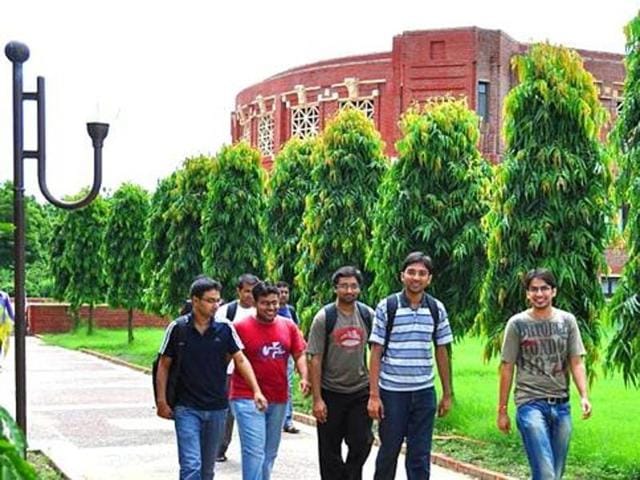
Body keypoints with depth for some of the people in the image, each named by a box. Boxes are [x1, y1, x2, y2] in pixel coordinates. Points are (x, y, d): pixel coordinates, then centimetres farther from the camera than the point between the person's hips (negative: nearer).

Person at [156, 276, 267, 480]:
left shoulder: (225, 328, -1)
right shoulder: (177, 328, -6)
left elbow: (241, 360, 1)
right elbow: (164, 366, 1)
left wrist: (256, 391, -10)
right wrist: (161, 401, -3)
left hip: (217, 408, 3)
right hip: (187, 408, -3)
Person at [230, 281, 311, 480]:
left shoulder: (289, 326, 5)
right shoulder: (240, 327, -8)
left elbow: (299, 355, 11)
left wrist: (304, 378, -5)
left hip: (279, 400, 5)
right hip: (248, 399, -5)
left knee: (270, 453, 15)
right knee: (254, 451, -12)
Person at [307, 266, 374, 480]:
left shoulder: (368, 315, 2)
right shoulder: (324, 318, -7)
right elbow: (315, 360, -8)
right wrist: (317, 399, -12)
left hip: (361, 391, 2)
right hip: (331, 393, -2)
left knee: (362, 443, -2)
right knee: (330, 449, 7)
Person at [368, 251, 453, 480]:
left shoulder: (436, 309, 3)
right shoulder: (386, 307, -5)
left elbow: (442, 353, 9)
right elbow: (376, 353, -4)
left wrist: (447, 394, 9)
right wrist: (373, 395, -9)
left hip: (424, 393, 2)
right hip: (392, 392, -2)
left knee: (420, 457, 5)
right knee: (388, 452, 9)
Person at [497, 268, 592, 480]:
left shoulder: (567, 321, 6)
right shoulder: (517, 324, -1)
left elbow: (576, 363, 4)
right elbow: (507, 368, 3)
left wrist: (584, 396, -12)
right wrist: (502, 410, 4)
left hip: (561, 405, 4)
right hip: (530, 404, -4)